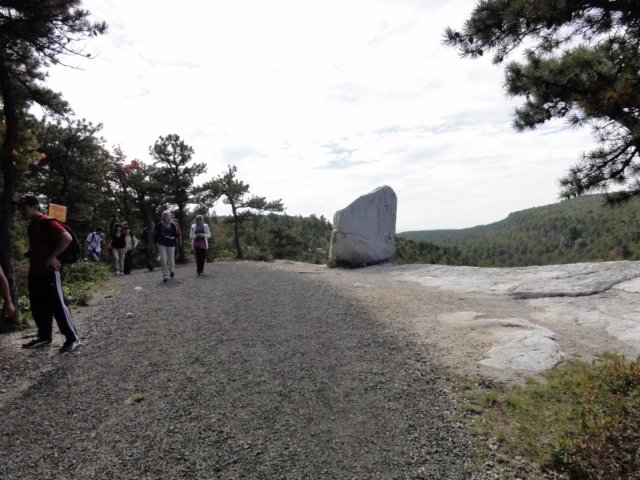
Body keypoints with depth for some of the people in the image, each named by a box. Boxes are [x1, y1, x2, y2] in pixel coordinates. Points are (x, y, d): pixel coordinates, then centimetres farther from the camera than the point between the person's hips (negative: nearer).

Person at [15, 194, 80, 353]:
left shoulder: (47, 222, -14)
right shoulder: (32, 224, 15)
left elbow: (67, 238, -25)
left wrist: (52, 257, -21)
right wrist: (33, 260, 15)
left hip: (49, 271, -9)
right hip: (35, 272, 9)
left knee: (58, 305, -6)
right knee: (38, 307, 14)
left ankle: (72, 338, 0)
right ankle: (44, 336, 26)